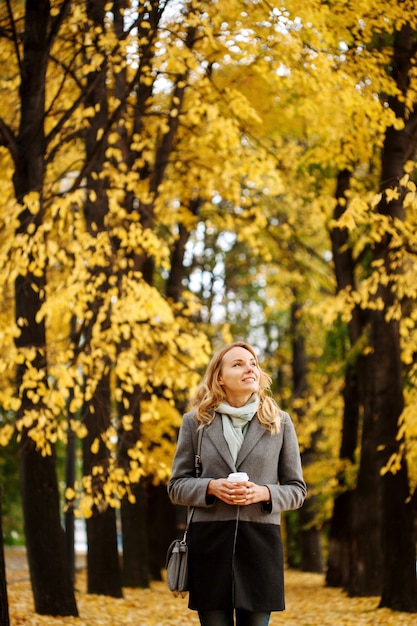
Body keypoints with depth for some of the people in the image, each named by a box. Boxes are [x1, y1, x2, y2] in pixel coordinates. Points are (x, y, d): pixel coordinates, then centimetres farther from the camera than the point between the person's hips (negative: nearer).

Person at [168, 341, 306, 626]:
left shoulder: (280, 423, 7)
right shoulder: (195, 422, 7)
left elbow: (297, 490, 9)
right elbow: (177, 486, 8)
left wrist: (263, 493, -11)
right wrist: (210, 487, -12)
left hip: (261, 541, 0)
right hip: (209, 541, 0)